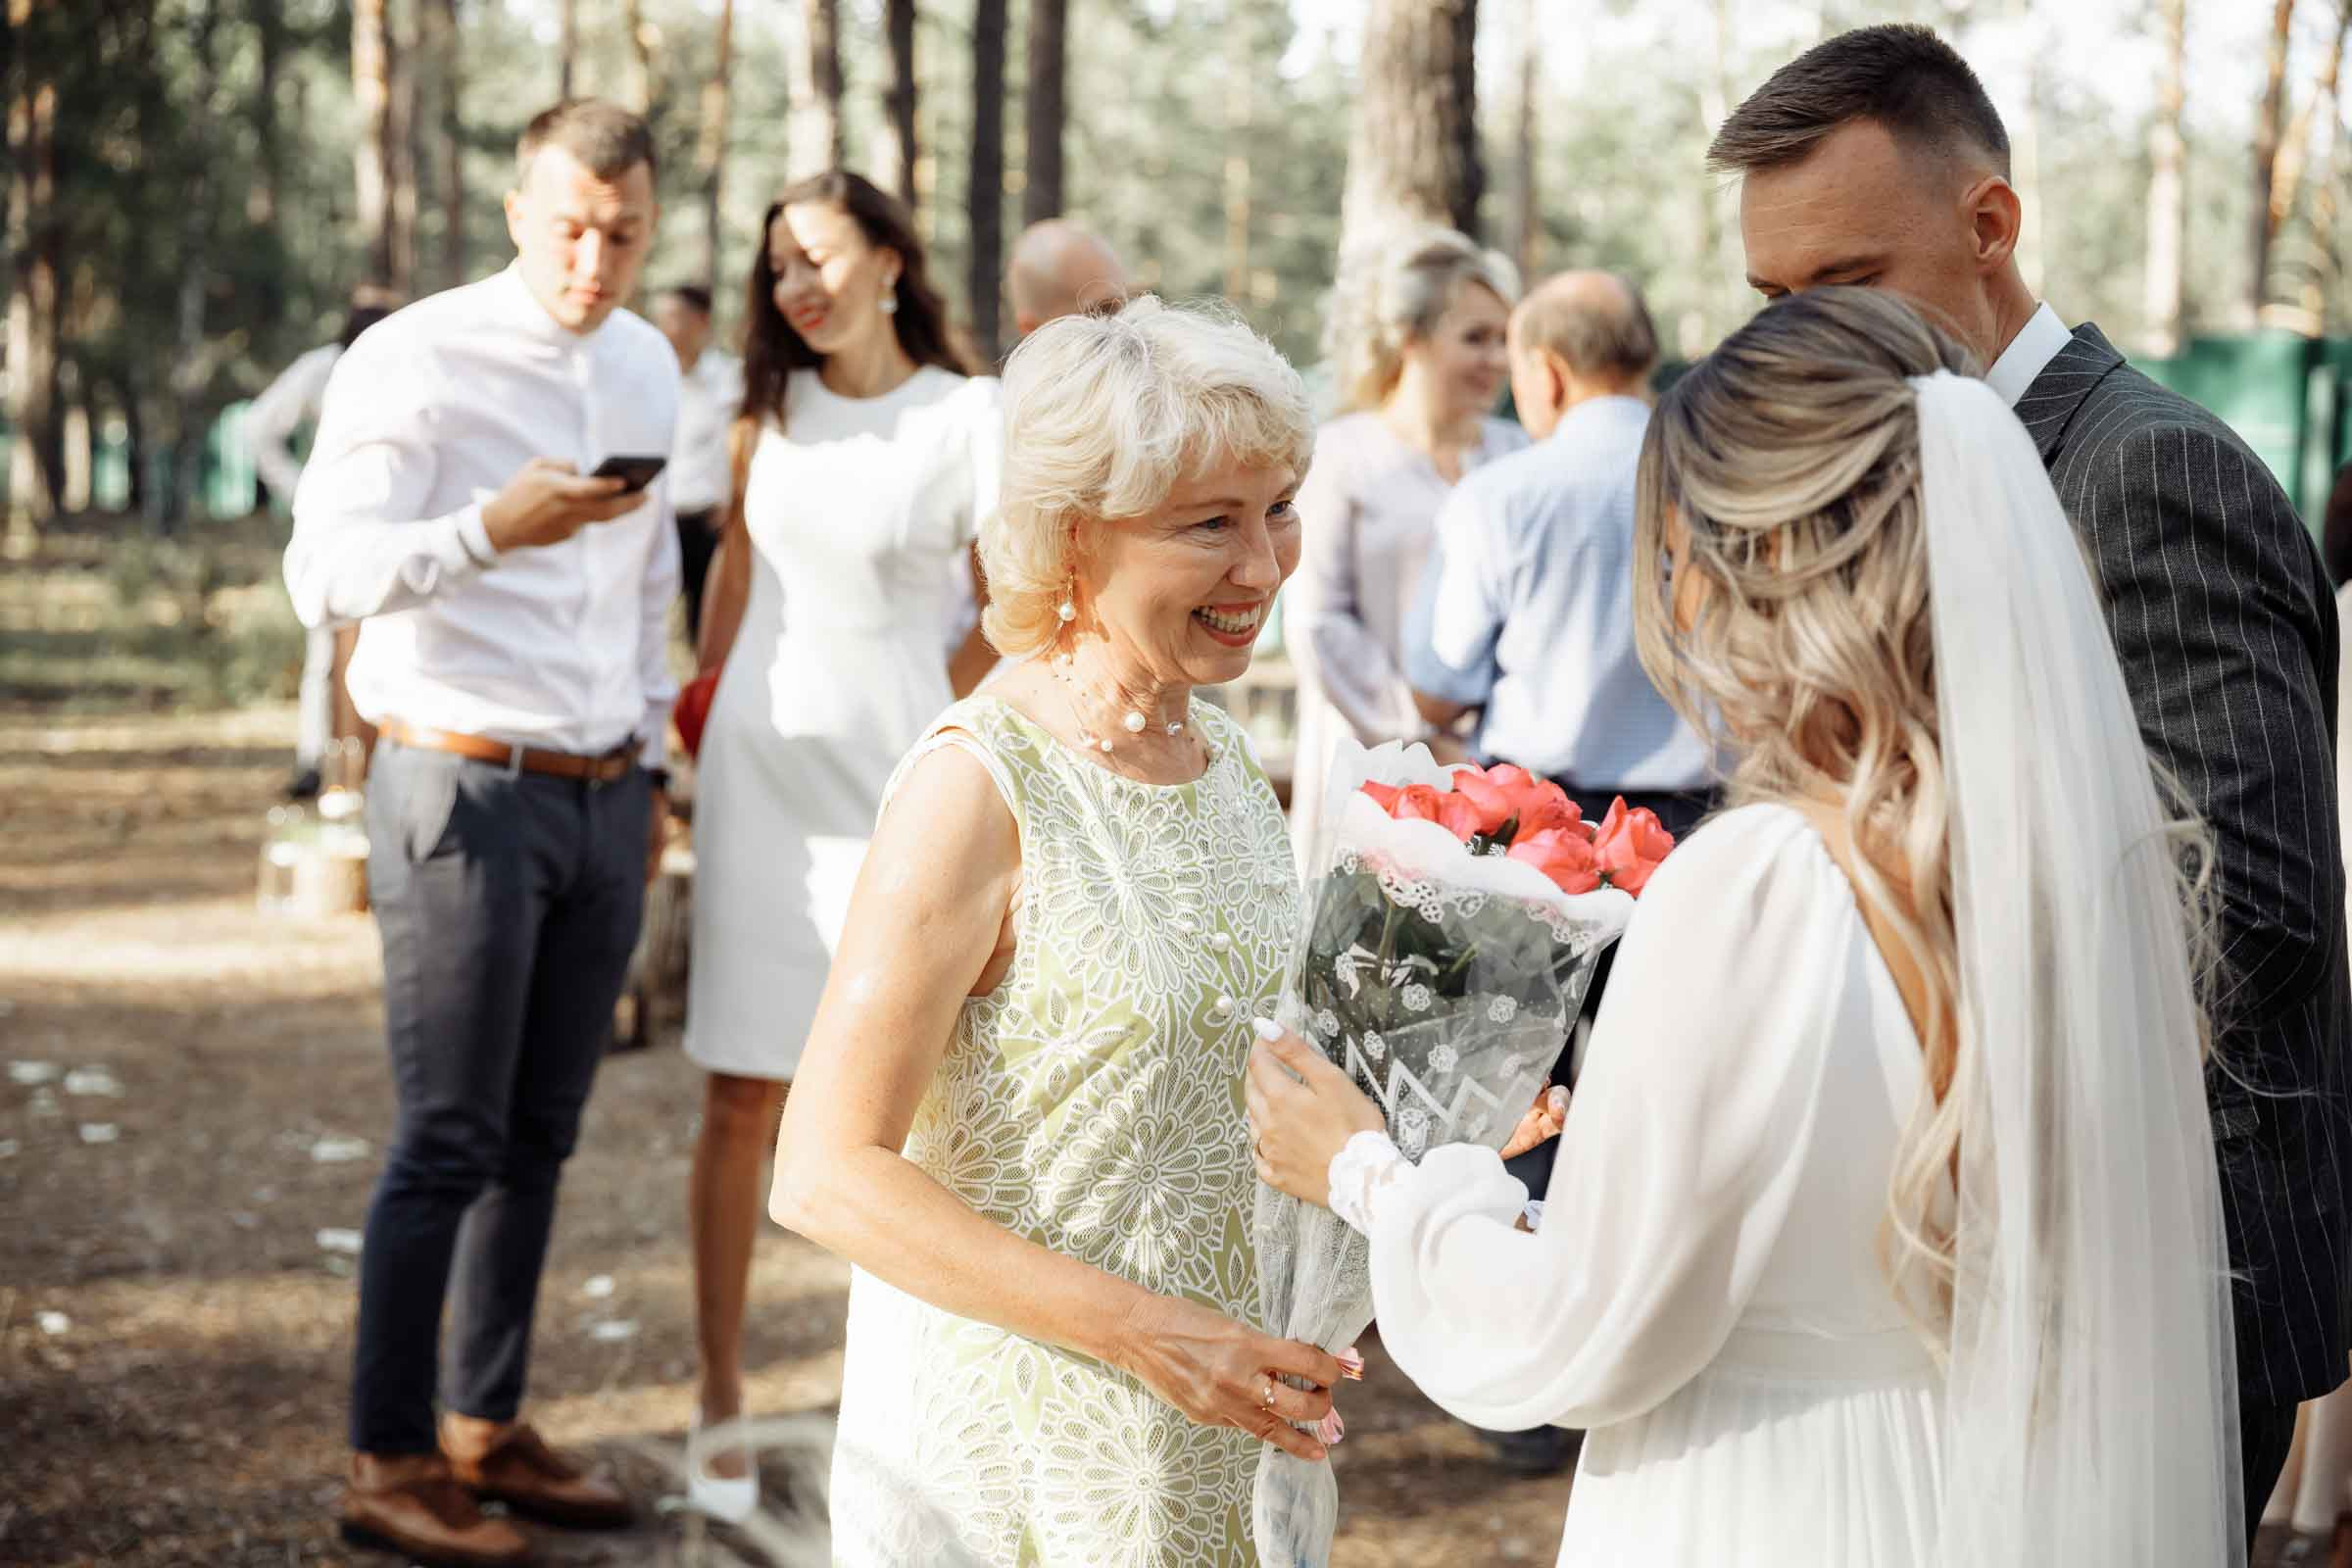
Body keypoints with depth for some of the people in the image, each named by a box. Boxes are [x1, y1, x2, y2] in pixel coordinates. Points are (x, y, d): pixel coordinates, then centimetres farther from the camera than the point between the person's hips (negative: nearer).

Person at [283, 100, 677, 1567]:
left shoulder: (648, 366, 11)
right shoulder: (418, 360, -11)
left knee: (542, 1133, 11)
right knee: (449, 1143, -5)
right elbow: (326, 570, -22)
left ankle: (488, 1427, 22)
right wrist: (490, 529, -39)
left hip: (605, 798, 6)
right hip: (466, 790, -6)